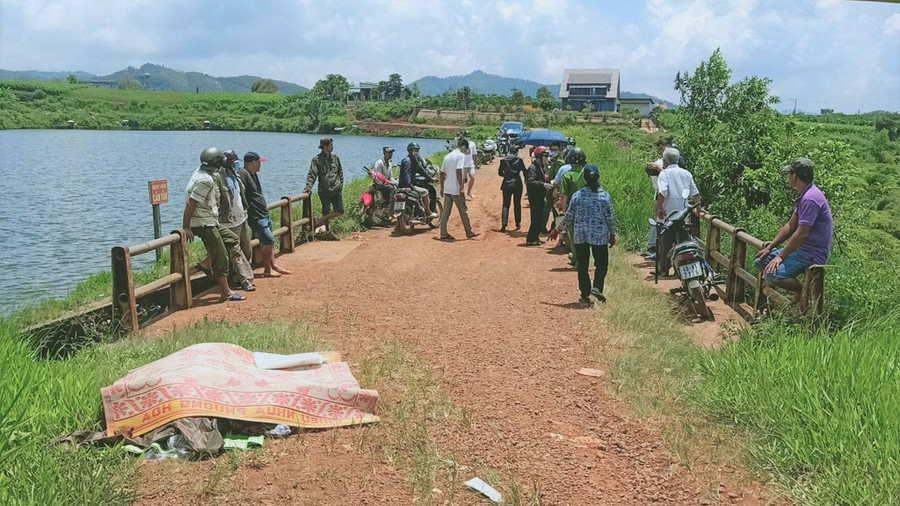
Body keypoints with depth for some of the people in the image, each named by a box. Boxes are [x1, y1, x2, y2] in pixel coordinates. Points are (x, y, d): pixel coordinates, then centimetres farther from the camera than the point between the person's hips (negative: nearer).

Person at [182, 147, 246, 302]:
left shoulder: (201, 173, 8)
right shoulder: (206, 180, -21)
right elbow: (190, 203, -23)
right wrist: (186, 227, -20)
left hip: (210, 221, 10)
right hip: (204, 224, -10)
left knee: (232, 239, 19)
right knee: (220, 257, -3)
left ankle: (207, 265, 15)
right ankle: (225, 292, 4)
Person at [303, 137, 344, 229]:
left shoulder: (335, 158, 8)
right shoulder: (316, 159, -5)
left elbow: (340, 173, 17)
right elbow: (312, 175, -11)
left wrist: (341, 185, 7)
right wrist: (308, 186, -25)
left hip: (336, 190, 4)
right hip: (324, 191, -4)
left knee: (340, 211, -3)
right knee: (326, 212, 6)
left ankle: (320, 220, 10)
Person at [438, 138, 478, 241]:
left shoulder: (447, 156, 14)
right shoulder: (461, 155, -9)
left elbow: (442, 173, 15)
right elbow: (458, 171, -20)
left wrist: (442, 187, 21)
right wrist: (462, 187, -19)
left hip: (447, 189, 7)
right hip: (456, 189, -7)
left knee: (445, 212, 7)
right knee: (463, 211, 5)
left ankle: (443, 234, 5)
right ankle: (469, 233, 14)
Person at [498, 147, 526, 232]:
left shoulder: (503, 160, 0)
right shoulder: (519, 160, -5)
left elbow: (500, 173, 6)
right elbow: (524, 171, -2)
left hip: (506, 184, 1)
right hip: (517, 184, -1)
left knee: (505, 205, 4)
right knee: (517, 205, 12)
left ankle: (503, 225, -7)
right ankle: (518, 224, 19)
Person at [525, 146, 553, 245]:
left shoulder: (541, 167, 16)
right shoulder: (532, 168, -15)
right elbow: (530, 182, -30)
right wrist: (543, 184, -40)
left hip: (540, 197, 10)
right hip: (534, 198, -10)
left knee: (541, 218, 12)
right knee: (536, 219, -9)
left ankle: (535, 237, 22)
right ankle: (530, 240, -2)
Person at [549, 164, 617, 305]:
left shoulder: (577, 195, -4)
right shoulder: (605, 196, -6)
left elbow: (568, 216, 1)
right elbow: (610, 218, -1)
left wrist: (557, 230, 14)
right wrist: (612, 234, 12)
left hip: (580, 235, 1)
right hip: (600, 235, -1)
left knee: (582, 265, 9)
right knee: (601, 263, 12)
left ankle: (585, 295, 11)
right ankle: (597, 287, -7)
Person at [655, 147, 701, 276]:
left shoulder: (664, 173, -7)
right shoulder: (686, 173, 9)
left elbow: (662, 192, -22)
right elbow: (695, 193, 10)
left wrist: (659, 208, -18)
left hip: (667, 214, -5)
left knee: (665, 242, 4)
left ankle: (664, 269, 8)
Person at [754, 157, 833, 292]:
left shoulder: (810, 199, -22)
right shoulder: (804, 195, 12)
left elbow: (802, 234, -24)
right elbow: (791, 226, 16)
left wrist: (780, 256, -17)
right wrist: (771, 246, 9)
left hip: (813, 254, -11)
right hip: (803, 249, 11)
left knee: (772, 274, -27)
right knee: (760, 261, 10)